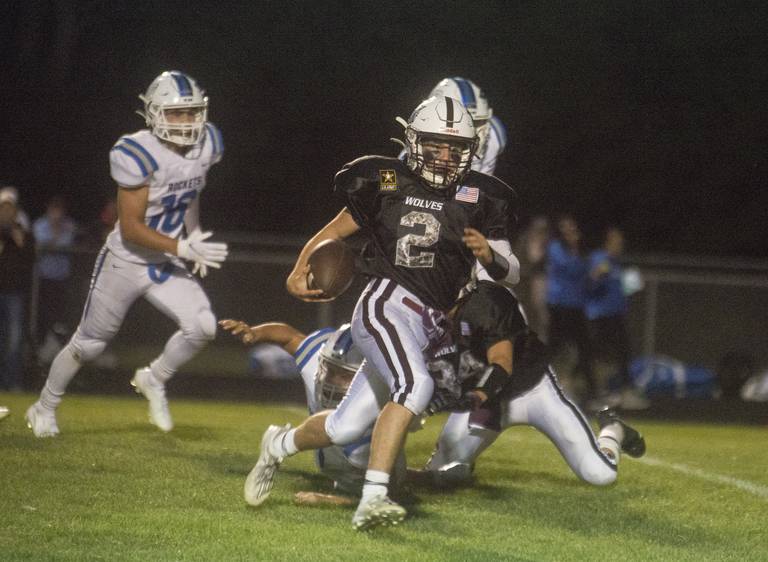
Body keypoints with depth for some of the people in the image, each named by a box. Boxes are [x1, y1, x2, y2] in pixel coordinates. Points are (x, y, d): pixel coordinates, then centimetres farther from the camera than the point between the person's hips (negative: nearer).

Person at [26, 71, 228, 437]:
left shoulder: (206, 145, -8)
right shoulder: (137, 155, -28)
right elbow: (131, 229, -27)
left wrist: (194, 234, 7)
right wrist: (184, 248, -32)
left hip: (166, 264, 5)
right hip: (126, 262, -5)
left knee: (202, 327, -14)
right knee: (89, 342, 10)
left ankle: (154, 380, 13)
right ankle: (44, 408, 32)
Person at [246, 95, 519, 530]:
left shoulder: (479, 198, 6)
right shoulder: (387, 183, 1)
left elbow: (511, 274, 5)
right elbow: (336, 231, 12)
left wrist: (489, 255, -17)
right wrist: (301, 267, -4)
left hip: (429, 324, 5)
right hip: (387, 303, -5)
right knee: (416, 385, -32)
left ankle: (280, 444, 40)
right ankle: (373, 499, -33)